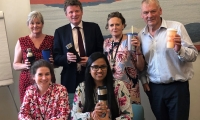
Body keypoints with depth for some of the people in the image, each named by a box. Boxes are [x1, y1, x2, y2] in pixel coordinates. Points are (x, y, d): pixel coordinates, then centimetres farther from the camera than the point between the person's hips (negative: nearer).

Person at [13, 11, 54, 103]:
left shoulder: (51, 40, 5)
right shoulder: (21, 42, 4)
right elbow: (15, 65, 6)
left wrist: (53, 62, -11)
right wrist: (25, 65, -13)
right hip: (27, 82, 0)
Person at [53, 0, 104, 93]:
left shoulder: (94, 28, 5)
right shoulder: (60, 32, 4)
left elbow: (102, 51, 7)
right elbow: (56, 58, 2)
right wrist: (66, 58, -18)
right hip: (70, 79, 0)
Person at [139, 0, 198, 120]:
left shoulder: (177, 27, -9)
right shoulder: (141, 35, 4)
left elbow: (194, 54, -11)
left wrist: (179, 50, -29)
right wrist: (144, 80, 8)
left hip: (177, 87, -4)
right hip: (154, 88, 4)